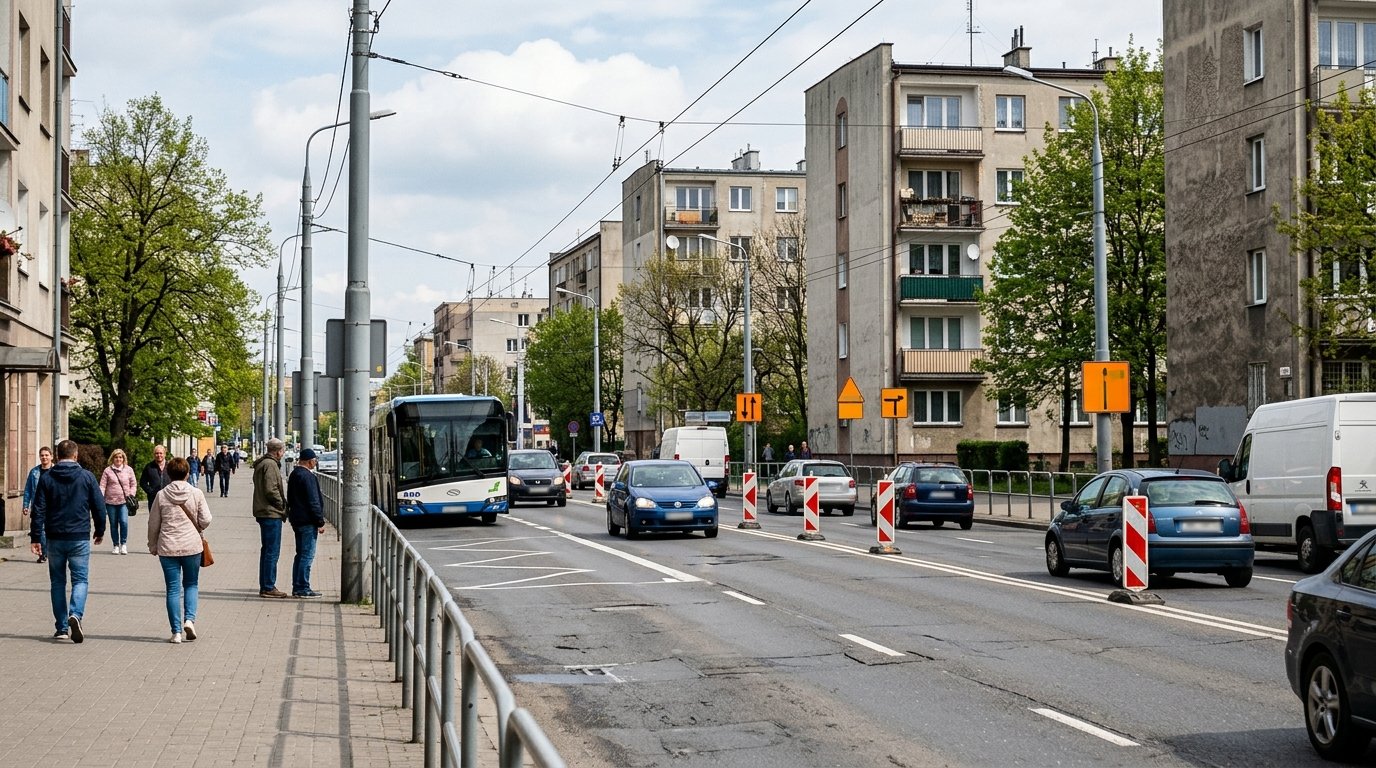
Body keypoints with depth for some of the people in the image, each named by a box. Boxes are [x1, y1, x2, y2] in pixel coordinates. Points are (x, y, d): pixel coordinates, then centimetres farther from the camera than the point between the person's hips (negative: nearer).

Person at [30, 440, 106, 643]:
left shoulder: (46, 478, 1)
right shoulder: (86, 477, 0)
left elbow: (38, 509, -2)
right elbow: (99, 506, 2)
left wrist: (35, 537, 0)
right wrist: (100, 531, 15)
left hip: (54, 539, 1)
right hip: (80, 538, -1)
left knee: (57, 582, 11)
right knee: (80, 579, 4)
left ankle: (62, 628, 10)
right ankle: (75, 614, -23)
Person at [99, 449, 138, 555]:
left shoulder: (129, 470, 7)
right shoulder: (108, 470, 4)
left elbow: (133, 485, 14)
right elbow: (102, 486, 1)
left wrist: (132, 495, 0)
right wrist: (100, 498, -11)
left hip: (124, 501, -1)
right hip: (111, 502, 1)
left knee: (124, 521, -17)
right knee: (113, 524, 6)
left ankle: (123, 544, -2)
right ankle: (116, 545, 18)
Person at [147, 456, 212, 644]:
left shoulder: (162, 495, -2)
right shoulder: (196, 494, -3)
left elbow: (153, 524, 3)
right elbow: (205, 521, -4)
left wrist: (153, 546, 16)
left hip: (168, 549, 0)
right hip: (192, 546, 0)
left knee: (173, 589, 5)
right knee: (191, 584, 17)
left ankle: (176, 632, 5)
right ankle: (189, 619, -3)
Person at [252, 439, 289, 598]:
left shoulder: (261, 464, 18)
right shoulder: (270, 465, -15)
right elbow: (271, 490, -22)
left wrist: (282, 504, 15)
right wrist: (282, 504, -9)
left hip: (263, 513, 11)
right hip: (271, 513, -11)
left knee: (267, 550, 15)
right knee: (272, 551, -7)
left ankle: (265, 586, 20)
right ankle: (268, 587, -6)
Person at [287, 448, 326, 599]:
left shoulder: (294, 474, 14)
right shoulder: (308, 476, -17)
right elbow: (313, 502, -18)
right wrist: (320, 522, -14)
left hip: (296, 519, 10)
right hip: (307, 521, -10)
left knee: (301, 554, 15)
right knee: (307, 555, -7)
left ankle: (297, 587, 17)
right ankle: (302, 588, -8)